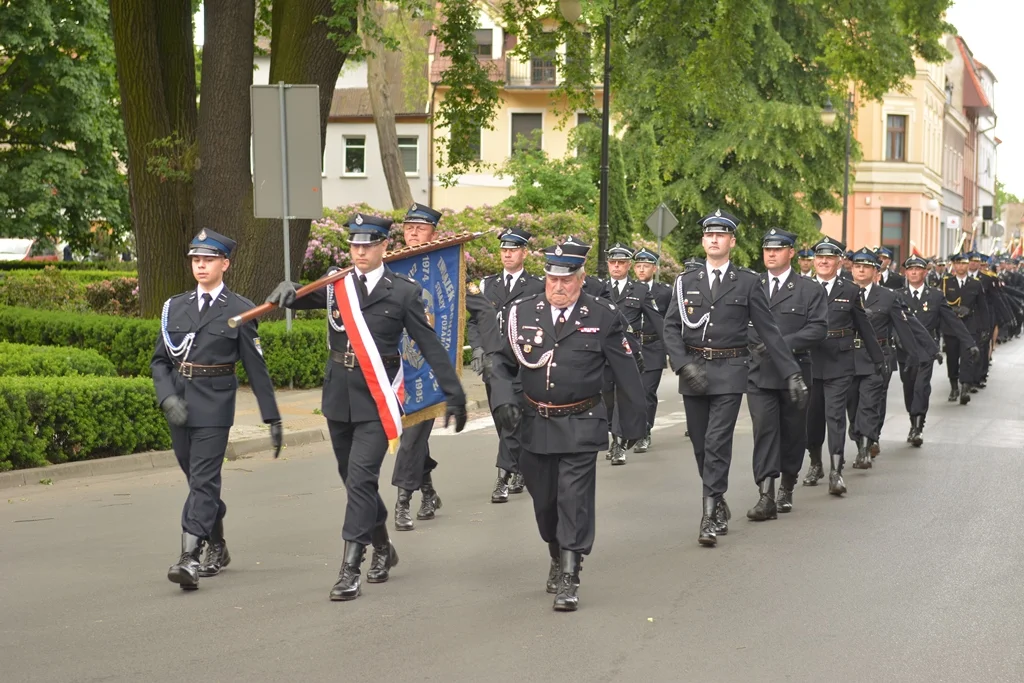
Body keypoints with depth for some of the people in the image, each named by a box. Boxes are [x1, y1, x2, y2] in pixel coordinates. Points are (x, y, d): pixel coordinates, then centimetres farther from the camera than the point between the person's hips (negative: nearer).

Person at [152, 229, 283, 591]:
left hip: (214, 407, -5)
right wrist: (168, 398, -8)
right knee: (198, 479, 14)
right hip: (179, 406, 5)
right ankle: (216, 548, 30)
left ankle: (189, 559, -17)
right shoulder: (175, 307, 10)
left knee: (203, 480, -12)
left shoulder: (239, 310, -2)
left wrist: (273, 418, 0)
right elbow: (159, 361, 10)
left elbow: (256, 368, 0)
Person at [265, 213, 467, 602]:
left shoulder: (403, 292, -3)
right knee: (354, 479, 16)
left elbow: (430, 346, -3)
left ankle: (350, 570, -10)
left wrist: (454, 395, -4)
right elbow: (304, 297, -6)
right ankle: (382, 549, 36)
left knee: (361, 479, -12)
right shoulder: (335, 284, 7)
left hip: (376, 399, -5)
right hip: (339, 395, 5)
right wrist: (287, 291, -31)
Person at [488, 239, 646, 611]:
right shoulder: (522, 312, 1)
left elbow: (626, 374, 1)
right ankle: (557, 556, 39)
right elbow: (502, 361, 11)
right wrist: (503, 399, -7)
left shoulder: (603, 316, -5)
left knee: (574, 499, -8)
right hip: (535, 424, 3)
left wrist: (632, 424, 5)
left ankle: (568, 580, -3)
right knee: (543, 499, 14)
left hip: (581, 426, -3)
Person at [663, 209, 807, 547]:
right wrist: (684, 365, -11)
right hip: (692, 371, 3)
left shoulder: (748, 282, 3)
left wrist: (792, 374, 1)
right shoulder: (685, 281, 8)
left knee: (717, 443, -11)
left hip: (729, 371, -3)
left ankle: (710, 517, -8)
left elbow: (769, 331, 4)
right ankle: (718, 505, 27)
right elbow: (671, 328, 4)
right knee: (701, 445, 9)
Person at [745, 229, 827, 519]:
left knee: (792, 433, 9)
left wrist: (783, 344, -15)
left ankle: (787, 489, 27)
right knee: (764, 430, -10)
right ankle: (766, 496, -15)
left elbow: (818, 328, -5)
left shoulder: (809, 289, 3)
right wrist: (752, 345, -10)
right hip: (759, 373, 0)